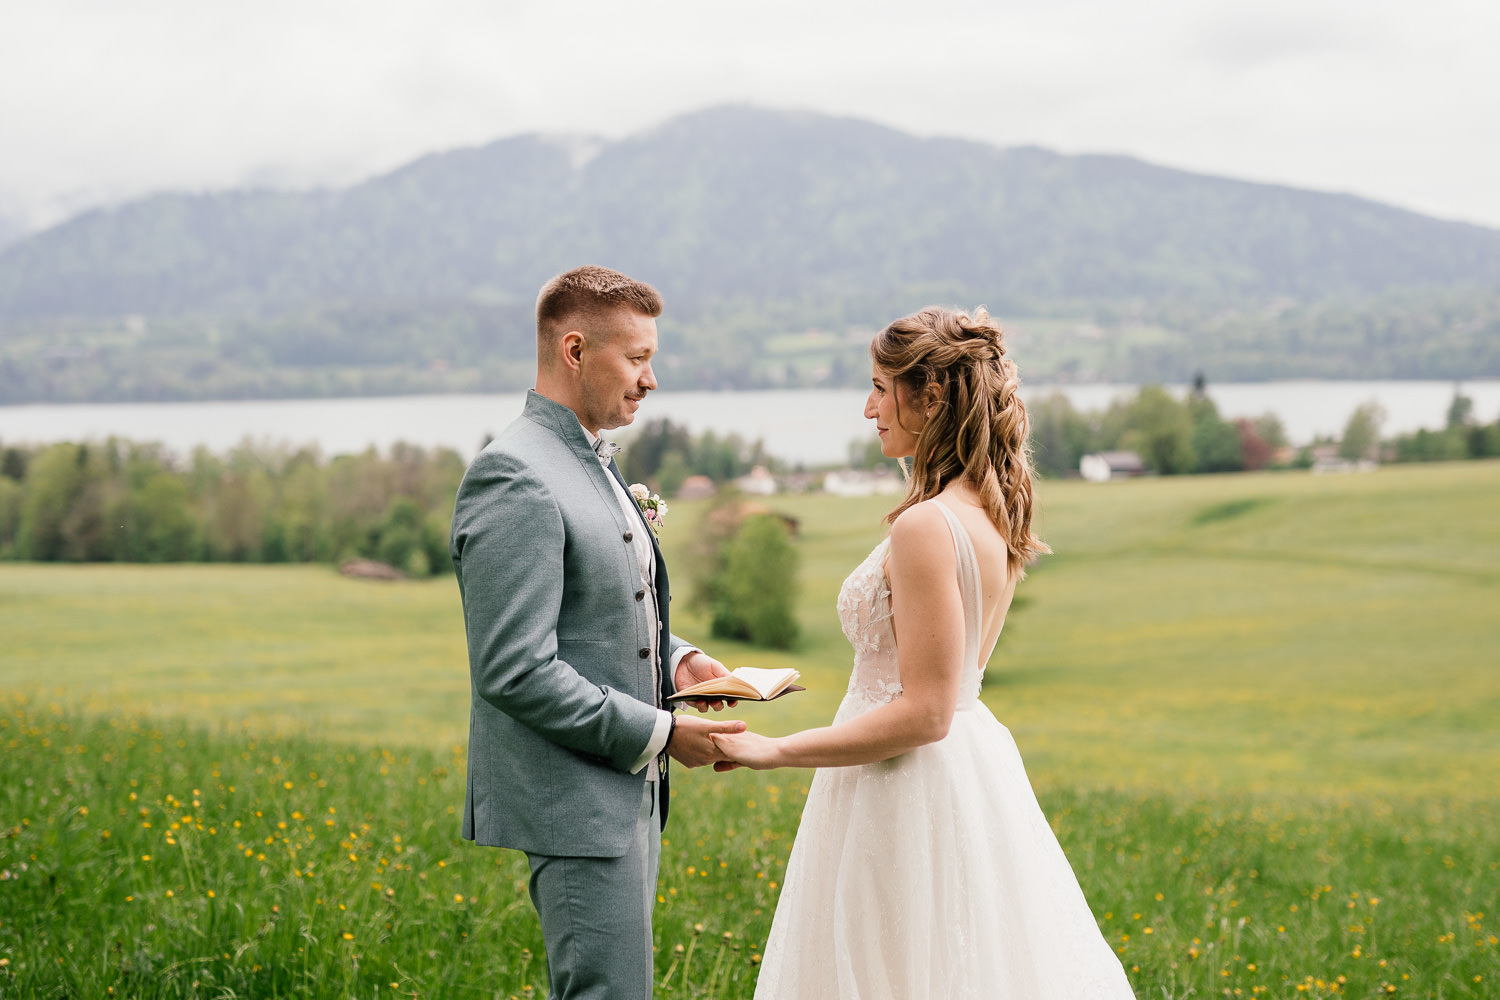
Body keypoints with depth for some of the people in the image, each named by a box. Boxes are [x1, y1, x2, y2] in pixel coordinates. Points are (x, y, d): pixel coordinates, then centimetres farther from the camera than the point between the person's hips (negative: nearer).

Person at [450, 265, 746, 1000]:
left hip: (625, 795, 10)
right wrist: (657, 733, -17)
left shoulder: (591, 465, 14)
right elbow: (516, 672, -23)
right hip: (571, 807, -10)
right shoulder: (513, 477, -18)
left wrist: (675, 657, 6)